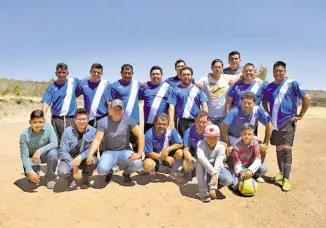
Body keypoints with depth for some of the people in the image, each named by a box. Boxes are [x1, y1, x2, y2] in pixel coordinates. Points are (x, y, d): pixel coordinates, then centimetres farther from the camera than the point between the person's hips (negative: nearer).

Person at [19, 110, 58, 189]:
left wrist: (40, 151, -41)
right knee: (31, 176, -26)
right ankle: (36, 170, 16)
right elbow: (24, 155, -21)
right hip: (32, 157, 0)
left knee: (53, 153, -33)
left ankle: (50, 178, -7)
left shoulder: (48, 127, -22)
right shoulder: (24, 135, -22)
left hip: (45, 154, 1)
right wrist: (30, 171, -34)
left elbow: (54, 143, -26)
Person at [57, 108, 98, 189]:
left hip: (84, 159, 1)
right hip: (69, 159, 0)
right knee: (62, 172, -30)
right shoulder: (68, 131, -11)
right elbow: (63, 150, -14)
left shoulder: (93, 131, -12)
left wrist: (80, 157, -33)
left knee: (93, 160, -32)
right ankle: (70, 178, 10)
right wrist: (73, 165, -25)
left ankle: (85, 178, 2)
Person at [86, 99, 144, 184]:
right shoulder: (103, 122, -8)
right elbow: (97, 139, -13)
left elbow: (140, 134, -12)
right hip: (109, 152, 0)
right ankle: (109, 172, 13)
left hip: (125, 151, 0)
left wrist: (139, 153, -18)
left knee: (138, 165, -29)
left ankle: (126, 173, 11)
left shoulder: (128, 119, -8)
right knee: (102, 170, -29)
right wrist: (90, 155, -28)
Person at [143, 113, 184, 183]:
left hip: (168, 156, 3)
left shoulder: (171, 130, -19)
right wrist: (165, 158, -25)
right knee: (147, 165, -35)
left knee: (179, 152, -25)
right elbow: (148, 153, -20)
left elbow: (180, 144, -14)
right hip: (154, 157, -3)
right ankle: (152, 172, 7)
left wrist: (167, 149, -29)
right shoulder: (149, 134, -25)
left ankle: (173, 173, 3)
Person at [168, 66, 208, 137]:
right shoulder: (176, 89, 8)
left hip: (196, 121, 1)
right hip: (181, 121, -1)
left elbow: (204, 104, 7)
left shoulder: (197, 89, 11)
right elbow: (172, 106, 1)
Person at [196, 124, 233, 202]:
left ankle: (212, 185, 5)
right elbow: (201, 157, -43)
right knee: (199, 162, -33)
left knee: (228, 180, -30)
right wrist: (213, 172, -52)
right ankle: (203, 192, -22)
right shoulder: (201, 143, -23)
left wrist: (213, 187, -35)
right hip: (206, 169, 0)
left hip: (217, 169, 0)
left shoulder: (221, 147, -22)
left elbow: (217, 165, -30)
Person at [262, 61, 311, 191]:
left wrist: (300, 115, -10)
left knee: (286, 149, -9)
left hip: (288, 122, -5)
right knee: (278, 149, 14)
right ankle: (281, 173, 28)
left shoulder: (292, 84, -6)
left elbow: (307, 98, -10)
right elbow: (264, 102, 23)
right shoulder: (269, 87, 7)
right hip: (274, 123, 5)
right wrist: (268, 114, 10)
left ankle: (286, 179, -3)